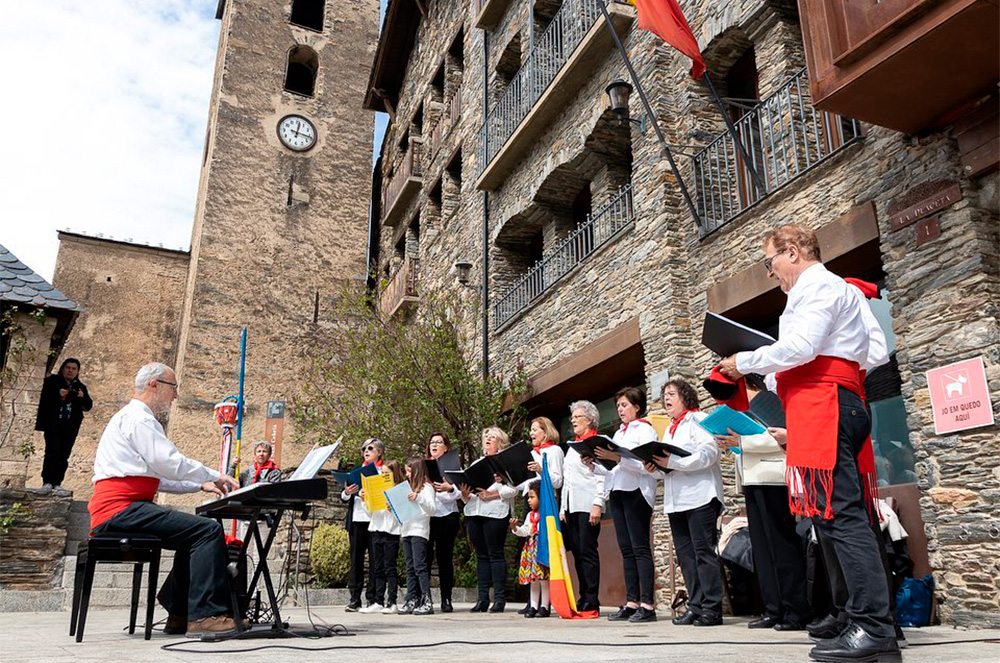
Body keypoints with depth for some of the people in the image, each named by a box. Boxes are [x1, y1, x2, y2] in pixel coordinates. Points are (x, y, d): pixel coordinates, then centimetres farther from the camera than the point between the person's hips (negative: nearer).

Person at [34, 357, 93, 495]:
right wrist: (57, 393, -23)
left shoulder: (80, 387, 16)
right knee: (52, 452, -11)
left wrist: (83, 397, -12)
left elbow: (88, 406, 8)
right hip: (53, 425, -2)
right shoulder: (52, 381, 9)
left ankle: (57, 484, 1)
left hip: (70, 427, 3)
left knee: (64, 456, -1)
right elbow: (44, 397, -5)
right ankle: (47, 483, -9)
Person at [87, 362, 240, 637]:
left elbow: (158, 477, 27)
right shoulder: (138, 417, -8)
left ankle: (179, 614, 13)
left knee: (197, 533, 17)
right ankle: (205, 615, -22)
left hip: (118, 512, 11)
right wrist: (216, 477, -4)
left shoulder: (135, 417, 26)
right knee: (209, 530, -20)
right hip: (121, 509, -11)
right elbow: (172, 464, -16)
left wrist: (201, 485, 20)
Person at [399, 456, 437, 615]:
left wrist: (418, 498, -28)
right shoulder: (409, 488, 21)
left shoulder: (426, 487, -4)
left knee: (420, 566, -12)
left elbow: (431, 508, -15)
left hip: (419, 532, -8)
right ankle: (411, 601, 9)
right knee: (410, 568, 7)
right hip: (407, 531, 8)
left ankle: (427, 601, -12)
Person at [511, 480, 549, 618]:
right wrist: (515, 528, -5)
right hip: (531, 549, 7)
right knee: (533, 579, 9)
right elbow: (525, 531, 10)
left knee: (544, 578, -5)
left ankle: (544, 607, 3)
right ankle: (533, 606, 15)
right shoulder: (530, 515, 15)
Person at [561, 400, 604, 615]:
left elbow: (602, 475, -11)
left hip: (587, 505, -8)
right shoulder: (573, 446, 22)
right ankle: (583, 602, 12)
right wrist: (562, 507, 18)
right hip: (571, 506, 8)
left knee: (588, 552, -8)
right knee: (577, 553, 7)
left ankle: (591, 604, -5)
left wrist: (598, 504, -18)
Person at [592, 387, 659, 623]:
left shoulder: (645, 430, -1)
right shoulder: (618, 433, 22)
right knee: (626, 550, 6)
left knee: (640, 548, -9)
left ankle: (647, 605, -7)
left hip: (636, 492, -8)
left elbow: (645, 465, -15)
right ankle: (631, 603, 9)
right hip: (617, 492, 8)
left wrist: (617, 458, -24)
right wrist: (594, 466, 4)